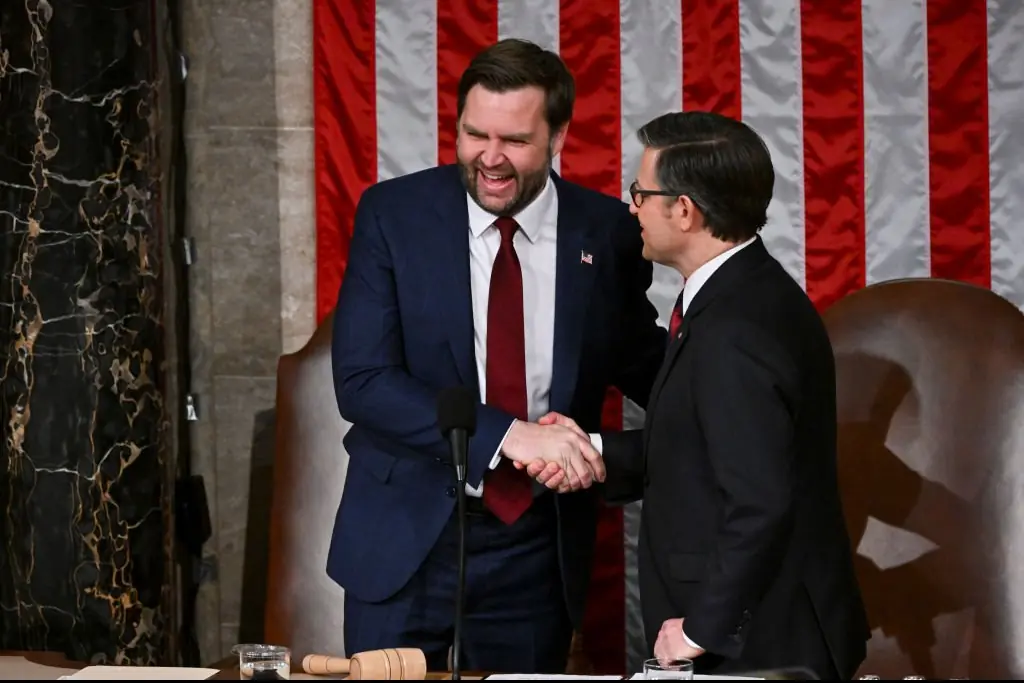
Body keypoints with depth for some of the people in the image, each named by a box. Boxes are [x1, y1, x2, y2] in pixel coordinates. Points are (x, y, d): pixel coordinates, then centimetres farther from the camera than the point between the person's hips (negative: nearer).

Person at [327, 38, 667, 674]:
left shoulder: (608, 232, -2)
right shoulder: (393, 214, -6)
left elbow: (642, 363, 13)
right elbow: (361, 380, -14)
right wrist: (508, 435, -25)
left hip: (538, 549, 1)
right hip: (406, 540, -1)